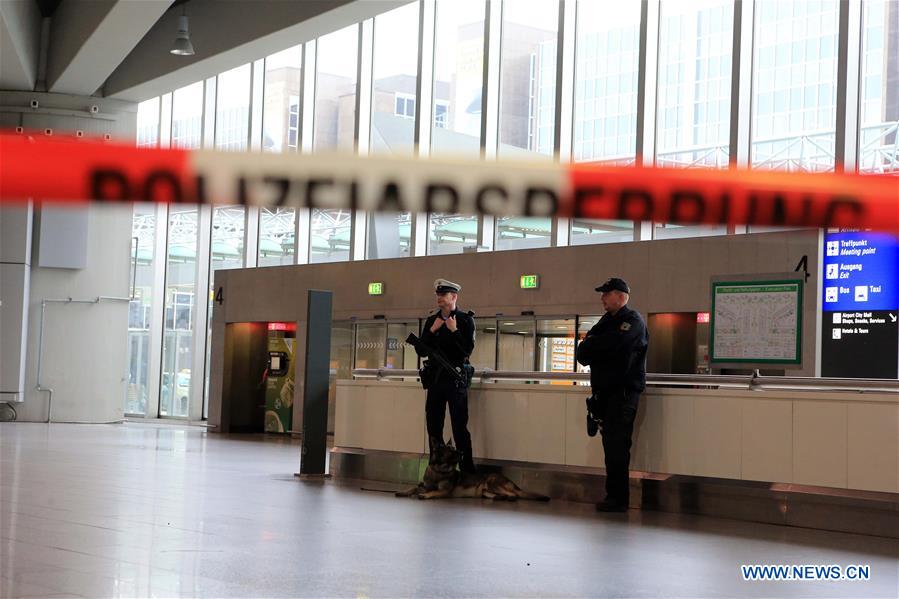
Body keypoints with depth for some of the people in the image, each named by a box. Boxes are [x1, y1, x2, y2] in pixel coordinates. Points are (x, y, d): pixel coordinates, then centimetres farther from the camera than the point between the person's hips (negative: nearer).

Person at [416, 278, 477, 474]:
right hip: (435, 378, 5)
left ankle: (467, 468, -3)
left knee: (460, 427, -6)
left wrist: (454, 331, -16)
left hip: (456, 379, -5)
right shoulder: (431, 321, 12)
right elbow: (420, 351, 7)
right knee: (433, 426, 7)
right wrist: (432, 331, -5)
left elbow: (468, 349, -9)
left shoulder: (465, 320, -1)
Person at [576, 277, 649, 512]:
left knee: (617, 445, -11)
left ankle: (618, 499, -10)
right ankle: (614, 495, 10)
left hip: (624, 392, -8)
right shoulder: (607, 321, 22)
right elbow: (583, 354, 16)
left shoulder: (633, 321, -5)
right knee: (611, 443, 7)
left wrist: (590, 346, -2)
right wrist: (588, 349, -7)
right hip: (605, 391, 8)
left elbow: (610, 343, -21)